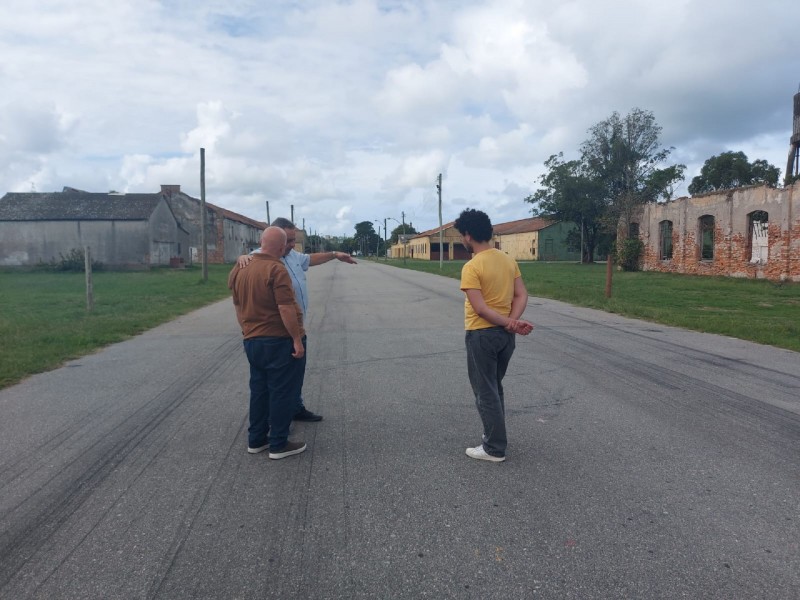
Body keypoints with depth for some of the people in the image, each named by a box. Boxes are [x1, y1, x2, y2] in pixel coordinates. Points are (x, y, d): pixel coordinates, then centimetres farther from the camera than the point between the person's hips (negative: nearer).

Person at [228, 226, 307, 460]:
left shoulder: (239, 269, 7)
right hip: (280, 340, -7)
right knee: (282, 393, 3)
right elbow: (286, 308, -22)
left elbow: (238, 305, 15)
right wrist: (297, 339, -17)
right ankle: (279, 444, 10)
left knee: (259, 390, 17)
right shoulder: (276, 270, -18)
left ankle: (256, 440, 25)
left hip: (253, 341, 8)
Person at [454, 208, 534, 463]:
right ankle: (495, 437, 32)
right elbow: (522, 295, 2)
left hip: (482, 335, -7)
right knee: (495, 388, 21)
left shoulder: (471, 267, -18)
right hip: (505, 335, 8)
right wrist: (512, 322, -10)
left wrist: (510, 325, -15)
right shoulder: (509, 260, 5)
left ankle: (494, 448, 13)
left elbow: (480, 308, -22)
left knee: (485, 393, 5)